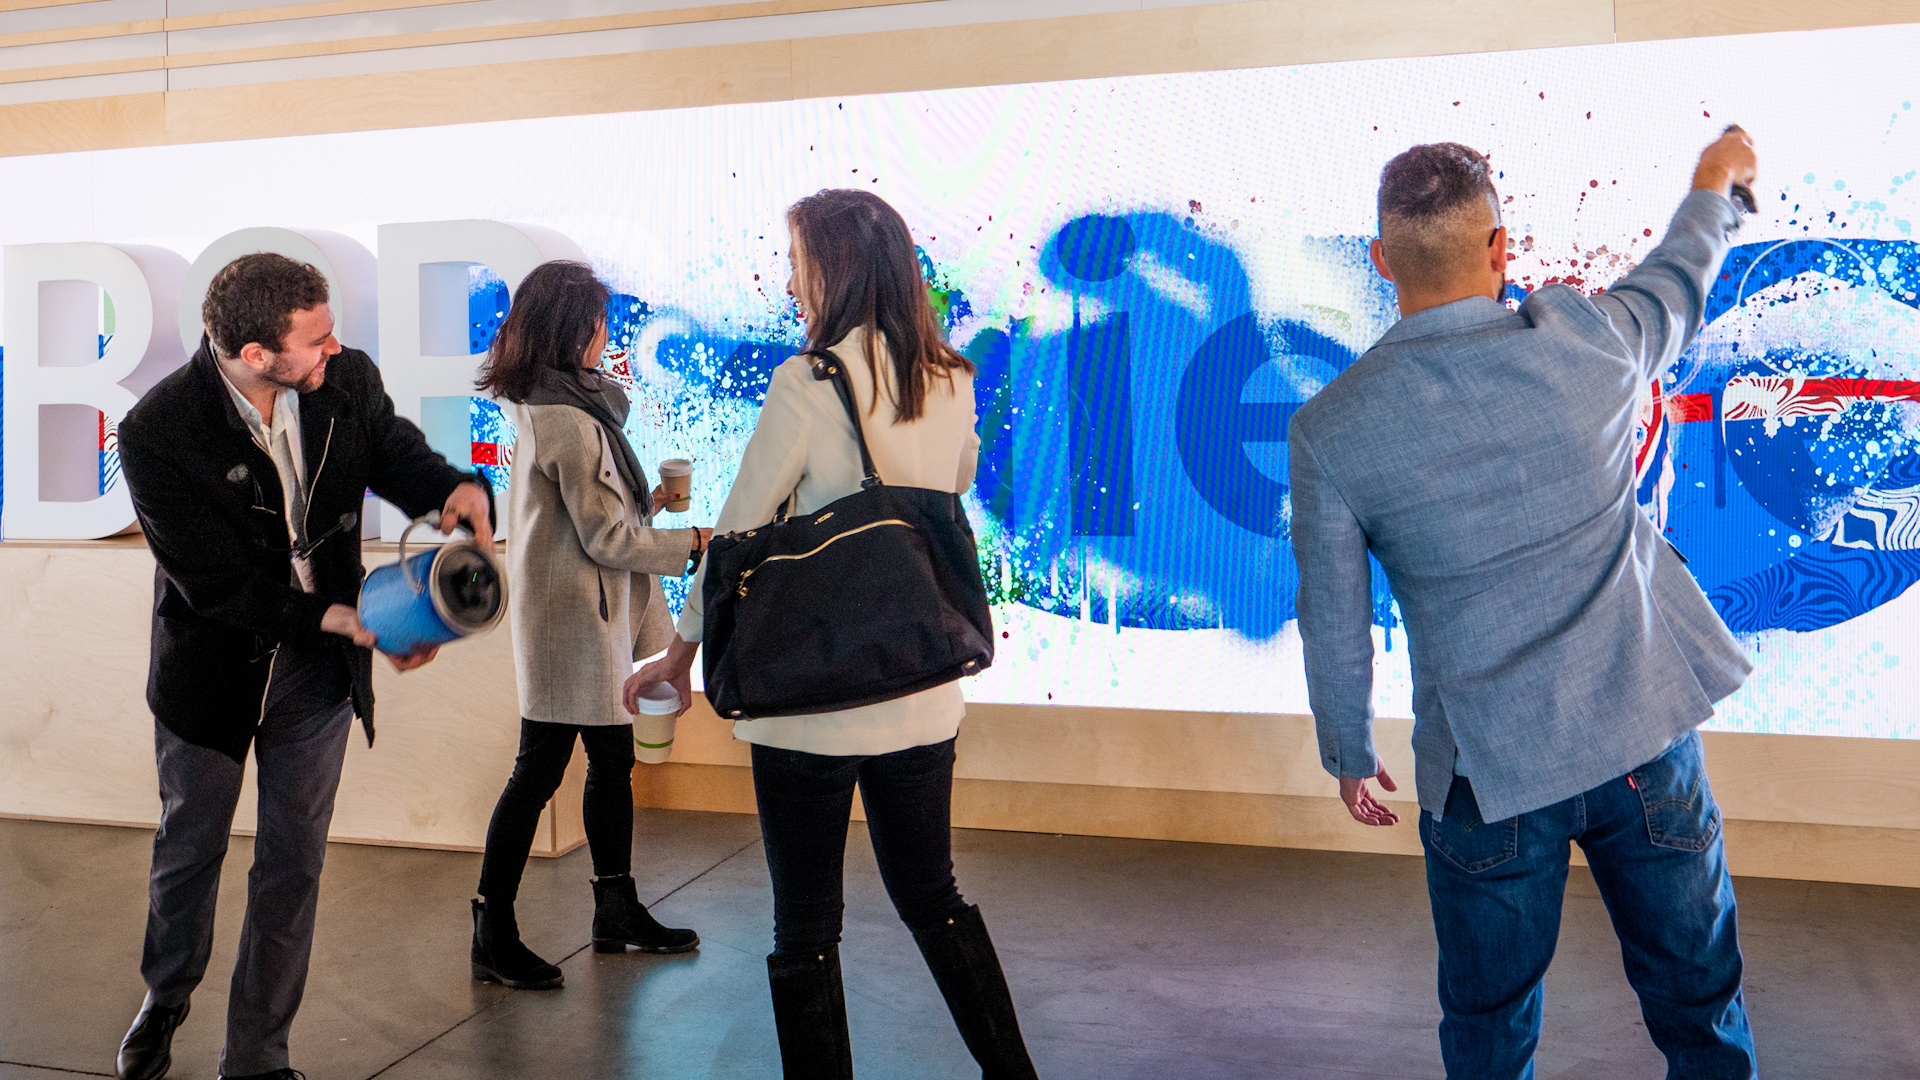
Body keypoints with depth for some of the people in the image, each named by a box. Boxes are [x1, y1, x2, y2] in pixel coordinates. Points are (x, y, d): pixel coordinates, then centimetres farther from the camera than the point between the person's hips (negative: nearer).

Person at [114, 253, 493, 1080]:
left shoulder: (349, 379, -13)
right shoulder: (155, 432, -24)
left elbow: (400, 456, 2)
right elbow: (215, 584, -23)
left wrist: (458, 488, -23)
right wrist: (339, 619, -30)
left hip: (317, 670, 3)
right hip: (212, 664, -2)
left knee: (293, 864, 9)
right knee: (190, 846, 20)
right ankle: (166, 996, 50)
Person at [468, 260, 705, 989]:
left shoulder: (537, 407, 10)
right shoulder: (569, 421, -20)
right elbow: (608, 539, -18)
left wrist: (646, 499, 11)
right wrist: (692, 544, -8)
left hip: (595, 622, 10)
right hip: (574, 619, -10)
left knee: (612, 763, 16)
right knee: (539, 770, -1)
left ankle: (617, 913, 28)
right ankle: (493, 935, 11)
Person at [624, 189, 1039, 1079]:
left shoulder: (807, 385, -14)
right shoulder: (952, 384, 3)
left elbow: (736, 532, -9)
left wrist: (679, 654, 2)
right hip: (921, 696, 6)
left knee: (805, 929, 9)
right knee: (932, 896, 23)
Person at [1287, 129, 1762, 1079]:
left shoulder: (1329, 429, -12)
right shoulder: (1587, 343, -9)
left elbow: (1333, 621, -4)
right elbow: (1679, 283, 15)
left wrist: (1349, 754, 13)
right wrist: (1714, 187, 37)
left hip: (1489, 773, -1)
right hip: (1646, 736, 2)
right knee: (1699, 1003, 21)